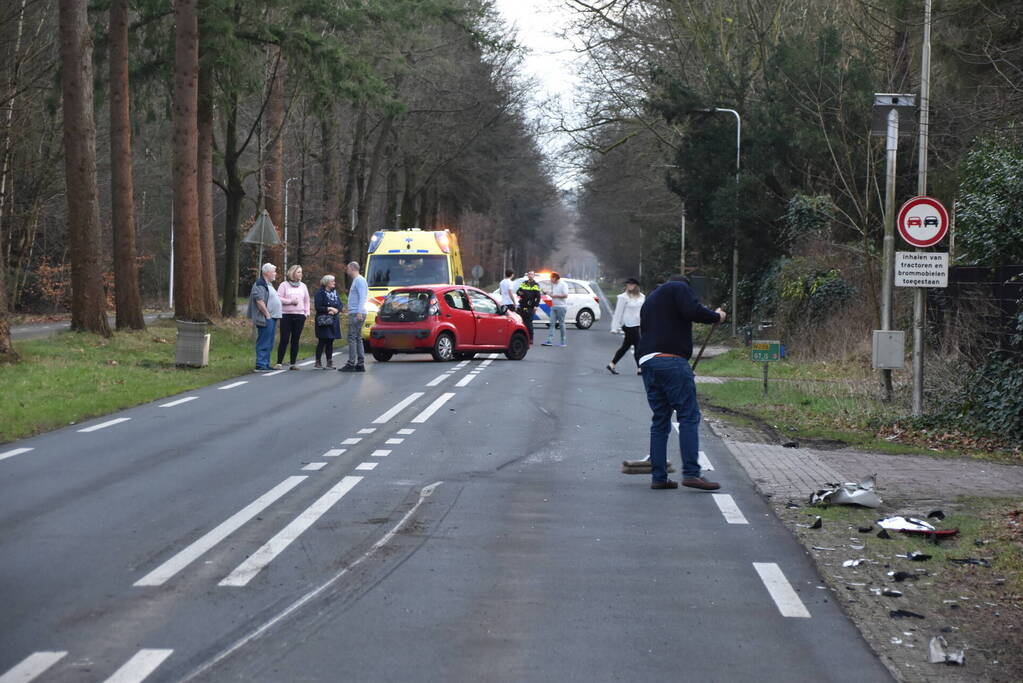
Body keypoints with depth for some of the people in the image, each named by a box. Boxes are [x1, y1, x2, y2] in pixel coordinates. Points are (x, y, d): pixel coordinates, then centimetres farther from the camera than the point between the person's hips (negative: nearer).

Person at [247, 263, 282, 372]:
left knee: (269, 343, 12)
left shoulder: (268, 284, 20)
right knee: (264, 343, -10)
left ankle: (266, 364, 17)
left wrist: (275, 317, 19)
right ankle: (260, 365, -9)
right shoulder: (260, 284, -12)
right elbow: (260, 301, -21)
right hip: (265, 319, -10)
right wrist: (267, 315, -20)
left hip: (272, 318, 10)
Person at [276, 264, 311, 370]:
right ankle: (279, 363, -2)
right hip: (286, 315, -4)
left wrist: (307, 312, 8)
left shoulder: (303, 286, 14)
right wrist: (290, 301, -12)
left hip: (299, 315, 4)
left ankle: (293, 363, 7)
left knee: (295, 340, 3)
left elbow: (306, 300, 18)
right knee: (284, 339, -6)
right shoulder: (284, 285, 2)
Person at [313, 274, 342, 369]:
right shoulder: (320, 292, -6)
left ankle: (329, 362, 11)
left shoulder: (335, 292, 13)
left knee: (330, 342, 8)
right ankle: (318, 362, -2)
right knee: (322, 341, -7)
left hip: (333, 321, 6)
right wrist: (328, 309, -20)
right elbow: (318, 307, -13)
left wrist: (336, 310, -11)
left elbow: (340, 305, 9)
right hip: (323, 321, -6)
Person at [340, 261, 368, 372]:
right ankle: (360, 364, 9)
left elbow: (362, 296, -19)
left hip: (356, 314, -11)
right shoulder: (356, 280, 22)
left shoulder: (359, 280, -10)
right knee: (358, 339, 9)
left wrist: (359, 312, -25)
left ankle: (351, 364, -14)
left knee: (352, 338, -12)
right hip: (354, 313, 11)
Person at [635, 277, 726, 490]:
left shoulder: (649, 300, 32)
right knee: (689, 416, -7)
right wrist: (716, 316, 4)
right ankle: (691, 473, -15)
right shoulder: (678, 288, 7)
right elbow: (693, 311, -12)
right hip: (671, 360, -8)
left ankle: (658, 477, 10)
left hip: (646, 360, 8)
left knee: (660, 420, 12)